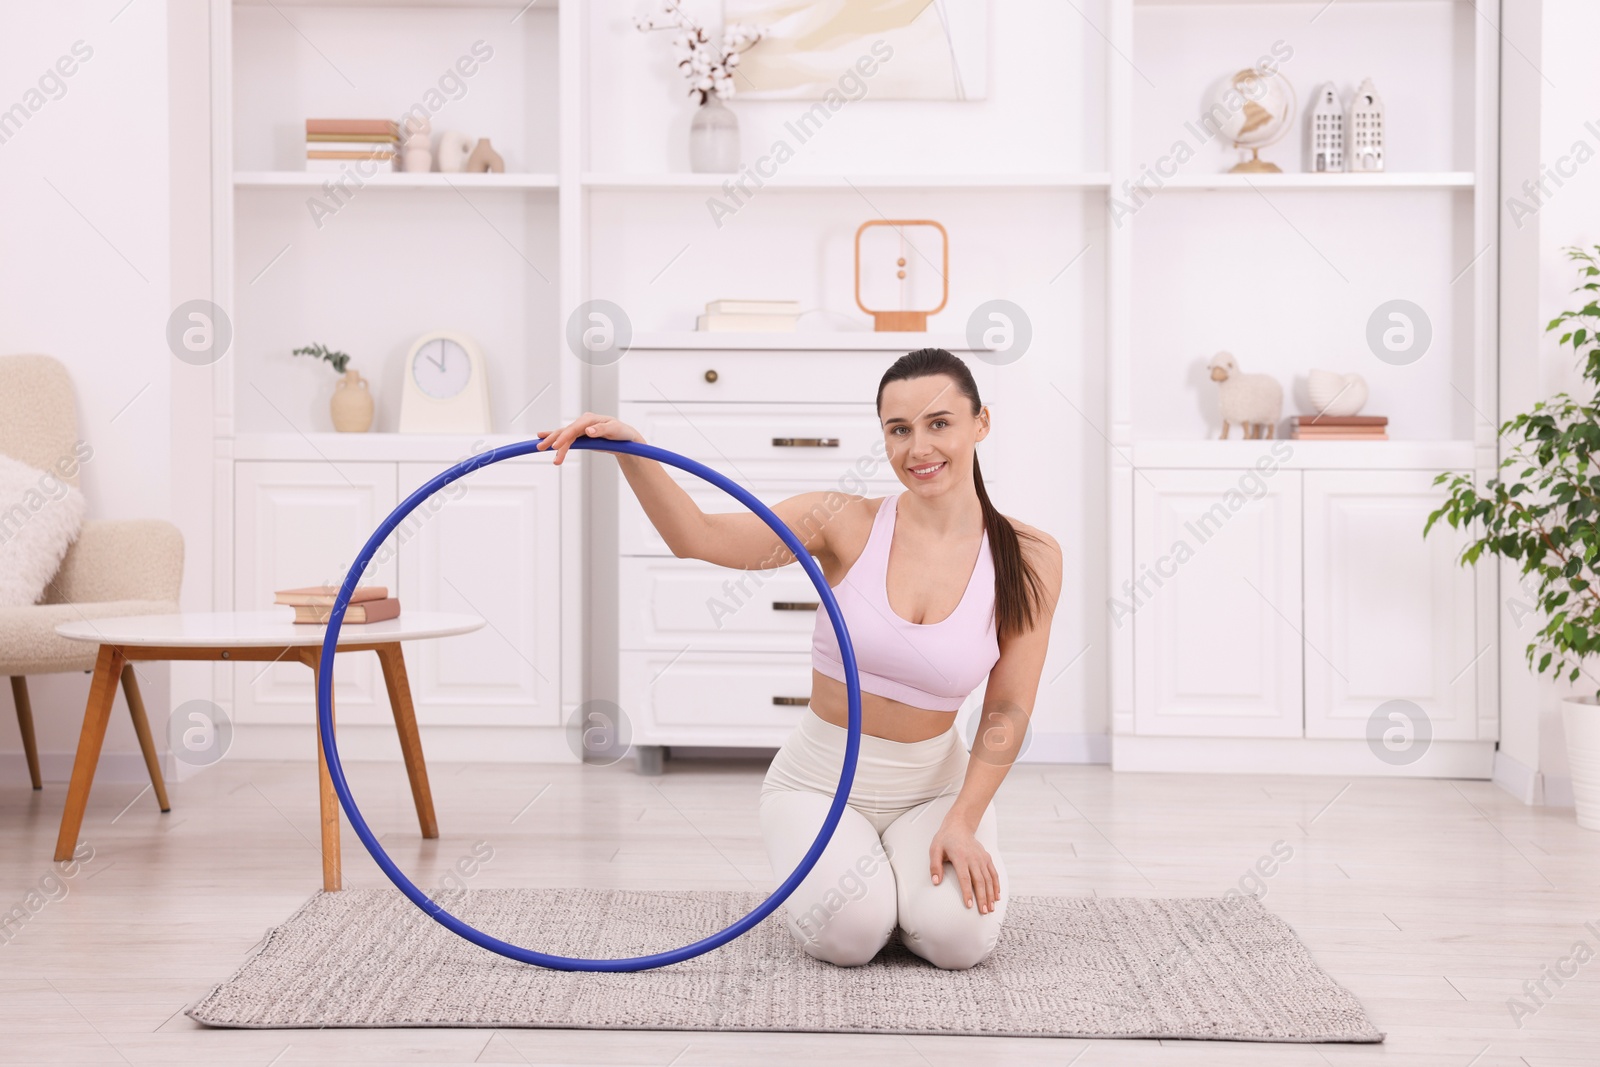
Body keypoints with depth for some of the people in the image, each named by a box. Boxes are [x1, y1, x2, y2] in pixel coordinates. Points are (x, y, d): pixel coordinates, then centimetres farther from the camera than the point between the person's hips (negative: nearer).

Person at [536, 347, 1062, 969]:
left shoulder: (1028, 560, -9)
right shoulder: (847, 523, -12)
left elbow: (1008, 709, -5)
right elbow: (698, 537, -23)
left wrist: (961, 823, -14)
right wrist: (630, 450, -39)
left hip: (933, 784, 1)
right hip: (820, 781, -1)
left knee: (960, 937, -26)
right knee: (849, 935, -27)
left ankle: (908, 874, 11)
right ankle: (833, 870, 11)